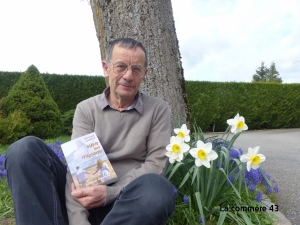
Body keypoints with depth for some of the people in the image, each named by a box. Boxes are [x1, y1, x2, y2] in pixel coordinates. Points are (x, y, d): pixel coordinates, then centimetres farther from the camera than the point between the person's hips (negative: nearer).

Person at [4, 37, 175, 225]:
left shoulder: (158, 109, 2)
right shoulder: (86, 109, 4)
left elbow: (156, 163, -6)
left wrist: (110, 193, -19)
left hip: (129, 200, -1)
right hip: (88, 198, 2)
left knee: (156, 189, -37)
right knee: (25, 149, -16)